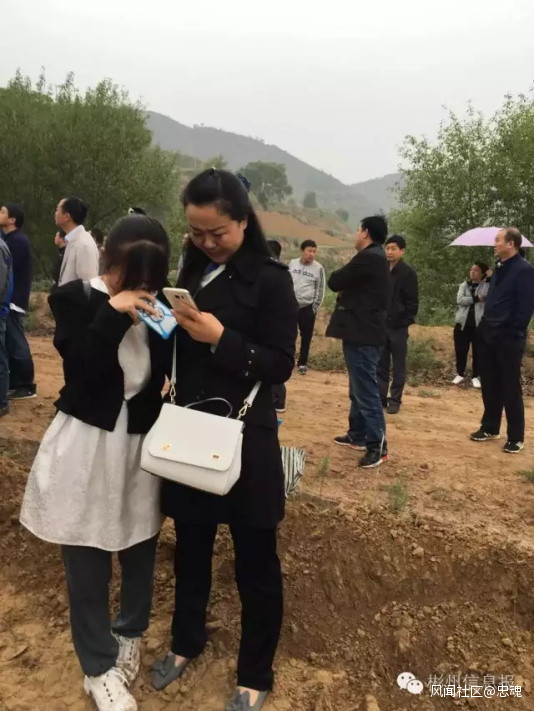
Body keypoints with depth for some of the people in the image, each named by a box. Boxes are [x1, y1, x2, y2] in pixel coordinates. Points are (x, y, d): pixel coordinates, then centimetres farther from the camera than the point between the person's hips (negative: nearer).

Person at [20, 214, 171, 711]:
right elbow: (84, 369, -20)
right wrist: (114, 314, -24)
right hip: (87, 446, -3)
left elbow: (163, 369, 2)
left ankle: (129, 633, 45)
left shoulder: (152, 304, 3)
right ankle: (99, 669, 31)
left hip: (140, 444, 4)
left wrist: (169, 328, -12)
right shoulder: (75, 299, -8)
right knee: (87, 564, 9)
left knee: (140, 549, 16)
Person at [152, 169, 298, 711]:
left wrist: (220, 338, -25)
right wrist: (169, 327, -4)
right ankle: (186, 642, 46)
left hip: (245, 439, -5)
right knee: (191, 549, 21)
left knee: (254, 563, 10)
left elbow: (280, 365, -15)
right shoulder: (193, 272, 7)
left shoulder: (269, 278, -10)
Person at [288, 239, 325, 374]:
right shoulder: (292, 264, 2)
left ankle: (302, 363, 18)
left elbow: (320, 290, 1)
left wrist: (315, 307, -3)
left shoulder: (318, 268, -3)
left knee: (306, 336, 6)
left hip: (308, 307, -1)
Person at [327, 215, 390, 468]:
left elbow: (335, 282, -12)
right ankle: (358, 435, 27)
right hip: (365, 330, 11)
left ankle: (378, 446, -4)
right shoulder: (376, 258, 17)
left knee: (366, 390, -8)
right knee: (359, 388, 17)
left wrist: (341, 276, 6)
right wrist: (346, 289, 2)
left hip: (362, 333, -11)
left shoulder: (368, 258, -16)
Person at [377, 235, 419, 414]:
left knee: (398, 366, 4)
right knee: (381, 365, 10)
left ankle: (395, 400, 11)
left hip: (398, 326, -5)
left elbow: (413, 302, -8)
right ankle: (380, 397, 19)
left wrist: (405, 322, -12)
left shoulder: (408, 272, -6)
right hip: (381, 325, 5)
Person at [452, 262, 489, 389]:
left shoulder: (487, 286, 2)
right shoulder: (464, 285, 9)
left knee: (478, 351, 3)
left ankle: (476, 376, 15)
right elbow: (459, 300, -7)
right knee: (460, 350, 7)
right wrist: (475, 298, -16)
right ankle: (460, 374, 22)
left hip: (479, 324, -2)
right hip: (463, 322, 2)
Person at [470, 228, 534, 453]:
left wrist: (513, 333, -18)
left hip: (509, 339, -8)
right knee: (489, 385, 14)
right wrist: (486, 327, 11)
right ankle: (490, 428, 27)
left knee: (510, 388, -1)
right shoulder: (499, 269, 14)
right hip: (491, 337, 8)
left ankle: (516, 437, 10)